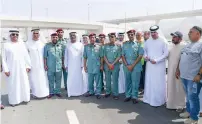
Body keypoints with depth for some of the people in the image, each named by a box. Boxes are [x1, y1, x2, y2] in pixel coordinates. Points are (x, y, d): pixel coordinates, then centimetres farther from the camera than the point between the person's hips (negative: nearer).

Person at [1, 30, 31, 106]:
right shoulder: (6, 45, 0)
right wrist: (5, 69, -7)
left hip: (21, 68, 2)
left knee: (24, 83, 8)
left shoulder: (21, 43, 6)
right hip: (11, 68, -2)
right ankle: (13, 100, 15)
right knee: (12, 84, 4)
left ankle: (25, 98, 22)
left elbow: (26, 55, 7)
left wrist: (28, 66, 3)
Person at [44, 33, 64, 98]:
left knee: (58, 80, 10)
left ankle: (58, 92, 22)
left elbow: (62, 56, 11)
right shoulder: (47, 46, 0)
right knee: (51, 80, 8)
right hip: (50, 67, -1)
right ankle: (51, 92, 20)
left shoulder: (60, 46, 6)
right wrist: (45, 65, -4)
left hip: (59, 66, 2)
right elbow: (45, 56, 0)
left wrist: (63, 64, 9)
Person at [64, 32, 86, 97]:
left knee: (78, 78, 3)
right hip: (70, 65, 1)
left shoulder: (80, 45, 1)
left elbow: (83, 55, -1)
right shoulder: (68, 45, 6)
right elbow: (66, 56, 7)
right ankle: (71, 92, 11)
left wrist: (82, 65, -5)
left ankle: (78, 92, 14)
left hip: (78, 65, -1)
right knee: (70, 79, 2)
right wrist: (66, 65, 2)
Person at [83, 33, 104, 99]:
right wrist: (84, 66, 4)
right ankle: (91, 92, 27)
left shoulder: (99, 47, 0)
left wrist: (101, 65, 0)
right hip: (89, 66, 2)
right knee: (90, 81, 12)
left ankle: (98, 93, 13)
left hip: (97, 66, -2)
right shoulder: (86, 47, 4)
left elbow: (101, 57, 3)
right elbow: (85, 57, 7)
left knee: (98, 81, 3)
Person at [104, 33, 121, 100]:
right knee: (107, 80, 9)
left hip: (115, 65, -2)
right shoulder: (106, 46, 8)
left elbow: (119, 56, -4)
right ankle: (107, 92, 21)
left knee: (115, 80, 0)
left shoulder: (118, 47, 1)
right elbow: (104, 56, 4)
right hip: (107, 65, 3)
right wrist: (108, 64, -7)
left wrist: (113, 64, -11)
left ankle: (115, 94, 8)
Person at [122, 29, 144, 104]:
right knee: (127, 81, 10)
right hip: (126, 66, 3)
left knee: (135, 82, 1)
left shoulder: (138, 44, 0)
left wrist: (133, 65, -10)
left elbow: (140, 56, -5)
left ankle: (134, 96, 12)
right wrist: (127, 65, -5)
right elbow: (123, 56, 7)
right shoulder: (124, 44, 9)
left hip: (136, 66, -3)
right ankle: (128, 95, 21)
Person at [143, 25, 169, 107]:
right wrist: (145, 56, -1)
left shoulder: (163, 41, -6)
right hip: (149, 65, 5)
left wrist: (156, 60, -16)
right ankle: (148, 98, 22)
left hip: (159, 65, -4)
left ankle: (158, 101, 12)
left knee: (158, 83, 0)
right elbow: (145, 50, 20)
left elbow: (166, 53, -9)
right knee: (149, 82, 10)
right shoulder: (148, 41, 8)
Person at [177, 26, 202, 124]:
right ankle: (189, 111, 35)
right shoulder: (187, 45, 15)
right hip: (184, 75, 7)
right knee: (188, 96, 19)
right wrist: (178, 69, 18)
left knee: (193, 97, 1)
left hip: (193, 77, -7)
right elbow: (181, 58, 21)